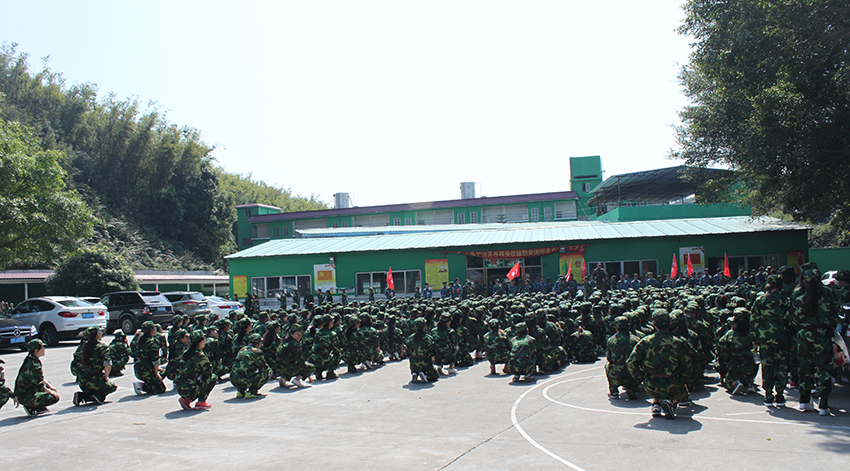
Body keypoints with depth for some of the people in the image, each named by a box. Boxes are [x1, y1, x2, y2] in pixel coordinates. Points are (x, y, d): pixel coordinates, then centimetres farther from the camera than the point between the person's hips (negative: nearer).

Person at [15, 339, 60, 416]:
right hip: (25, 397, -10)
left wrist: (51, 387, 13)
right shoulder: (34, 364, -22)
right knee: (55, 398, -12)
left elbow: (41, 378, 19)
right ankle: (31, 408, -5)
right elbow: (40, 386, -19)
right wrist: (51, 392, -5)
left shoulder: (30, 359, 8)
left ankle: (40, 408, 9)